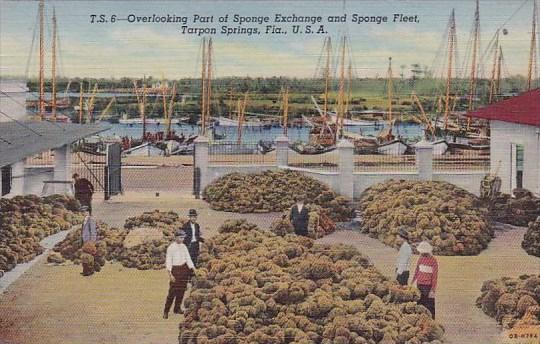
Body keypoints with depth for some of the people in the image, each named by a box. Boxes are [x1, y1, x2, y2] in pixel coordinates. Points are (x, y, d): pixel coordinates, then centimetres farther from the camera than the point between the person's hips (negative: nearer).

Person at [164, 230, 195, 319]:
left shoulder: (184, 247, 6)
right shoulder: (171, 248, -10)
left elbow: (188, 259, 9)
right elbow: (168, 261, -11)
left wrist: (194, 270, 3)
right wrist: (170, 274, -17)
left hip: (184, 268, 5)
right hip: (175, 269, -5)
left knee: (181, 290, 8)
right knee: (172, 291, -6)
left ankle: (177, 308, 20)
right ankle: (166, 311, 2)